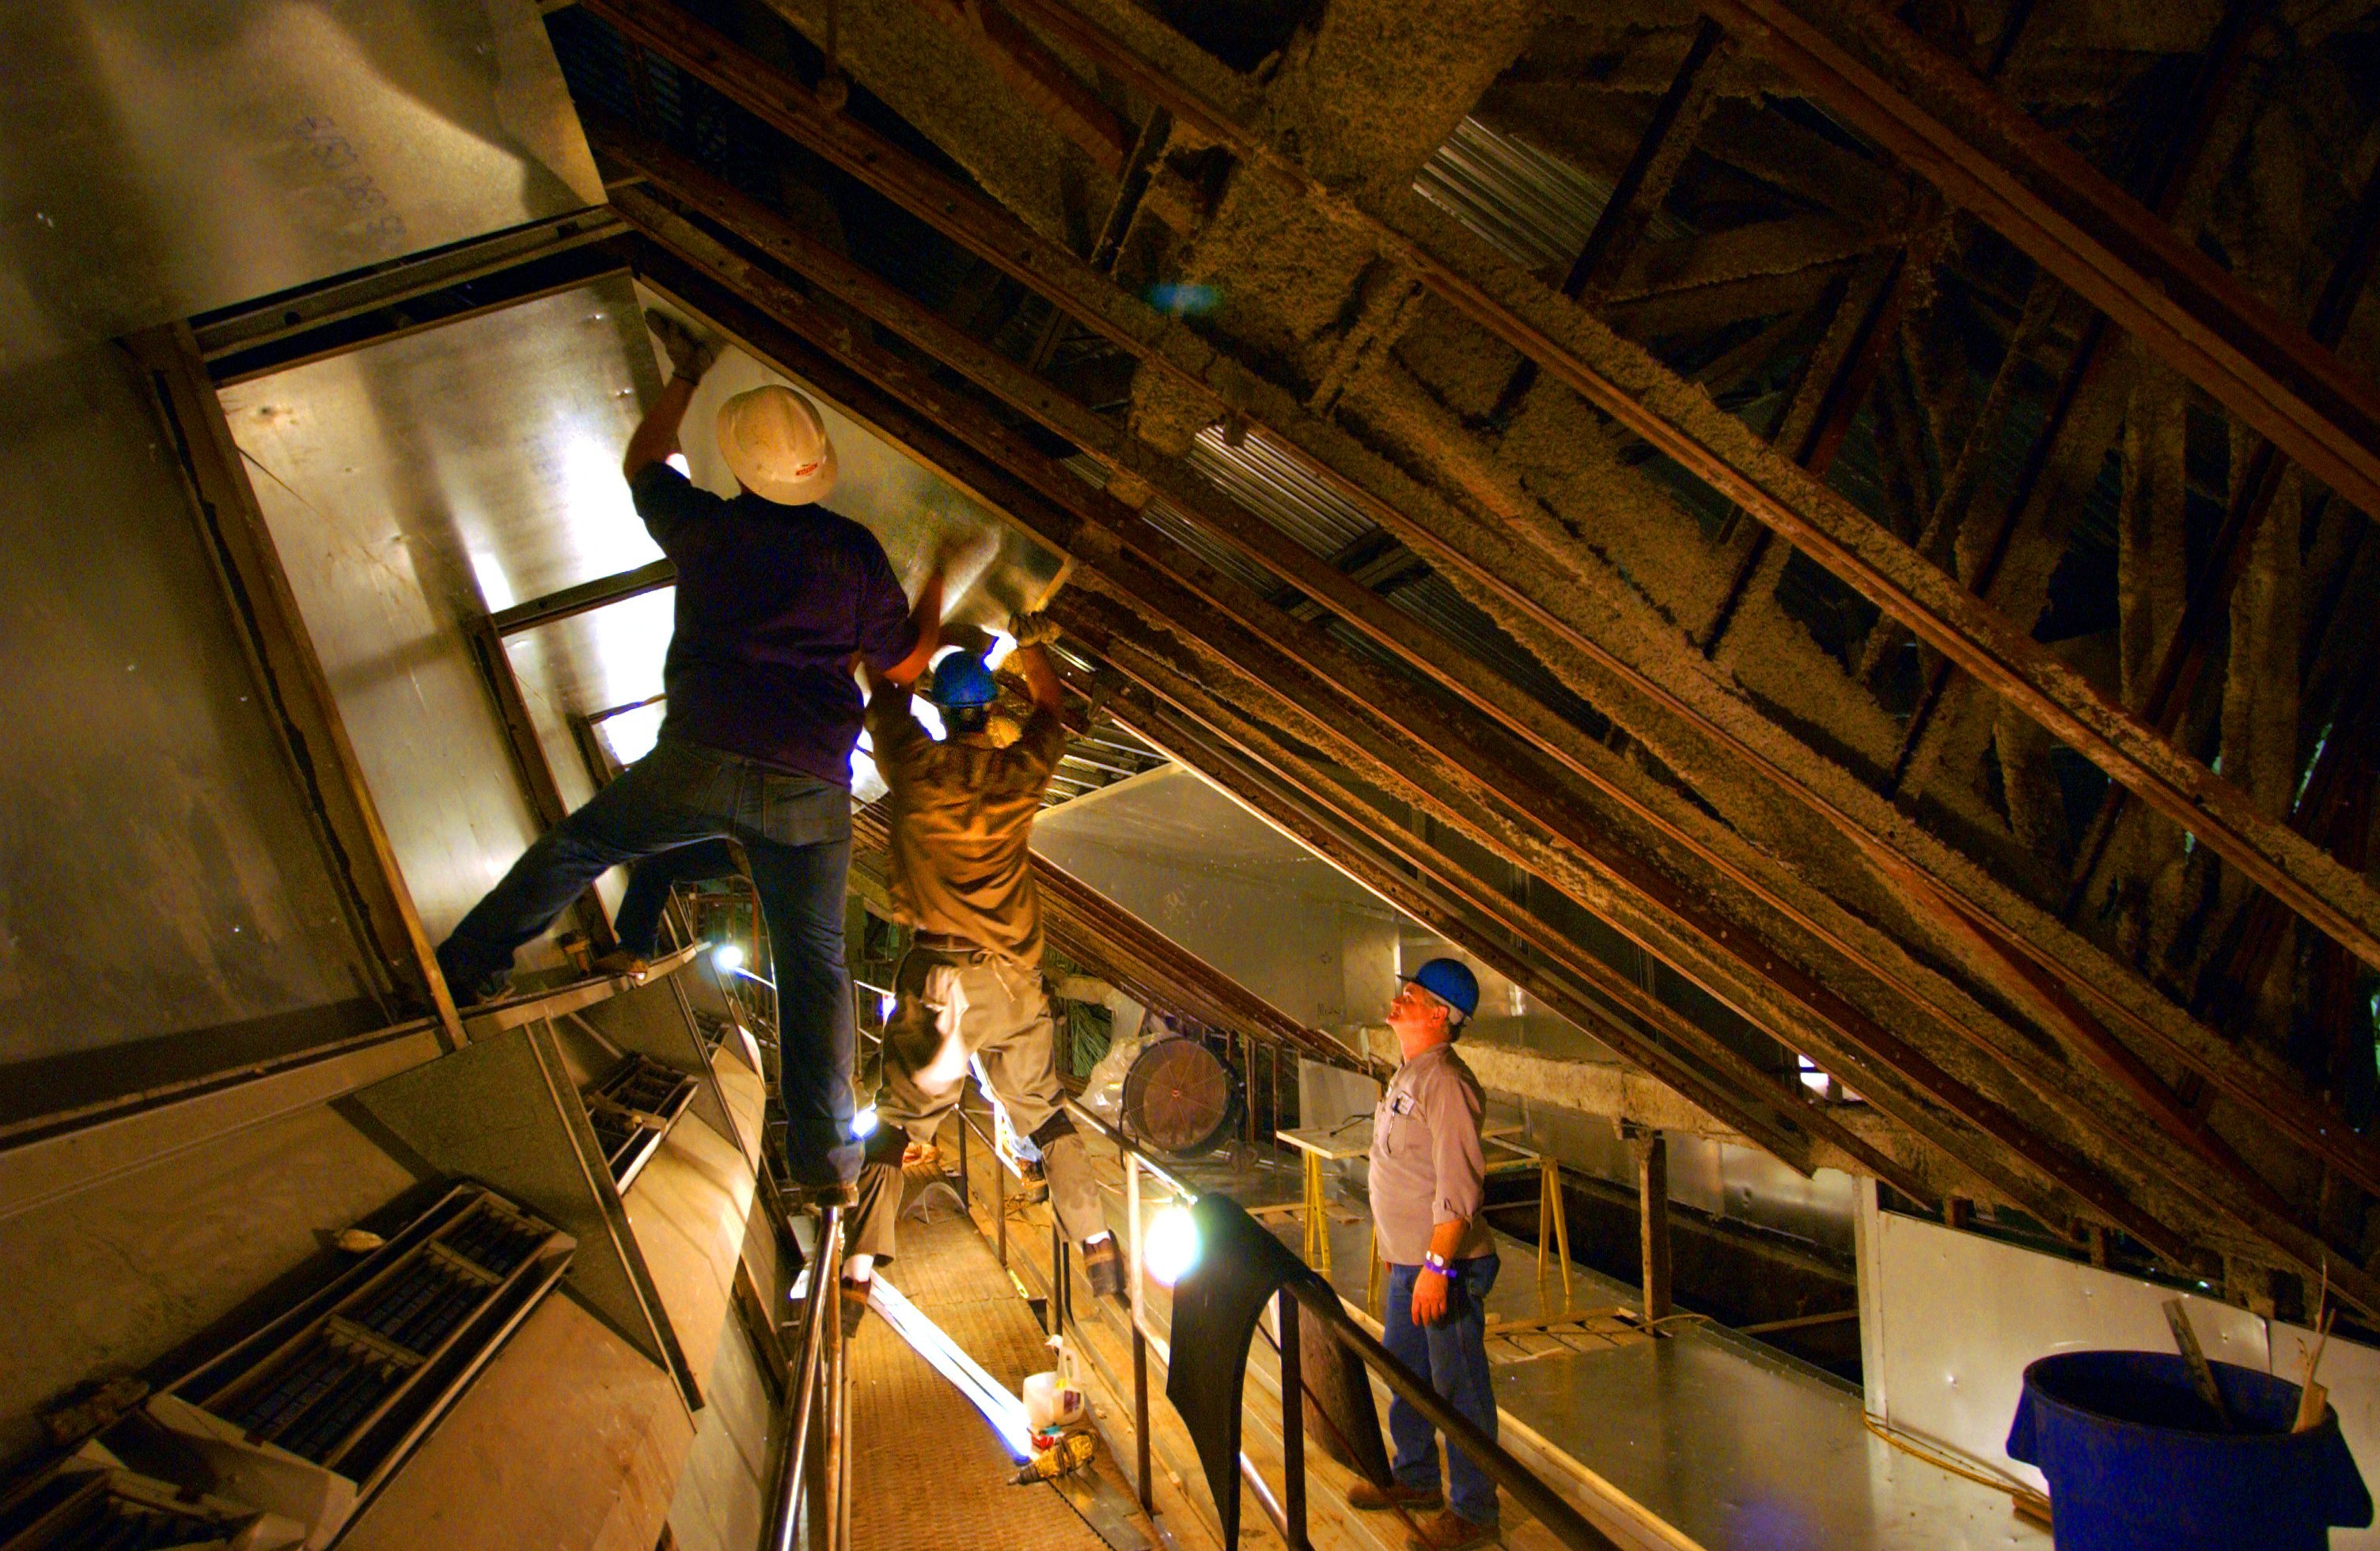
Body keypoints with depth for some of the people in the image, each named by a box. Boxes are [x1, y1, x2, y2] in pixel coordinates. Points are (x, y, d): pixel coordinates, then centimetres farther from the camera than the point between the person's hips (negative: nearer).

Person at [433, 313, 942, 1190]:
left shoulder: (705, 526, 5)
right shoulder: (855, 551, 3)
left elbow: (642, 466, 27)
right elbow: (904, 666, 11)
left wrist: (684, 377, 37)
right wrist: (938, 586, 25)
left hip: (699, 764, -1)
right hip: (812, 789, 1)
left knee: (576, 846, 24)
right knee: (813, 958, 6)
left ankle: (468, 965, 29)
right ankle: (825, 1155, 5)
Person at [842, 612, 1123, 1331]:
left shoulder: (912, 766, -3)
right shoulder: (1020, 772, 1)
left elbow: (885, 693, 16)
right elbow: (1051, 710, 22)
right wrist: (1031, 647, 35)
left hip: (933, 975, -1)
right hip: (1011, 980, 2)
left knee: (897, 1122, 7)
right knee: (1045, 1113, 16)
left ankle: (858, 1277, 2)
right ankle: (1098, 1246, 15)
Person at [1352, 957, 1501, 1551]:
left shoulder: (1444, 1081, -21)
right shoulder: (1407, 1074, 11)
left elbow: (1459, 1185, -26)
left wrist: (1436, 1266, -26)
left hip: (1446, 1266, -10)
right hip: (1408, 1262, 10)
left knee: (1458, 1388, 2)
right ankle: (1415, 1478, 39)